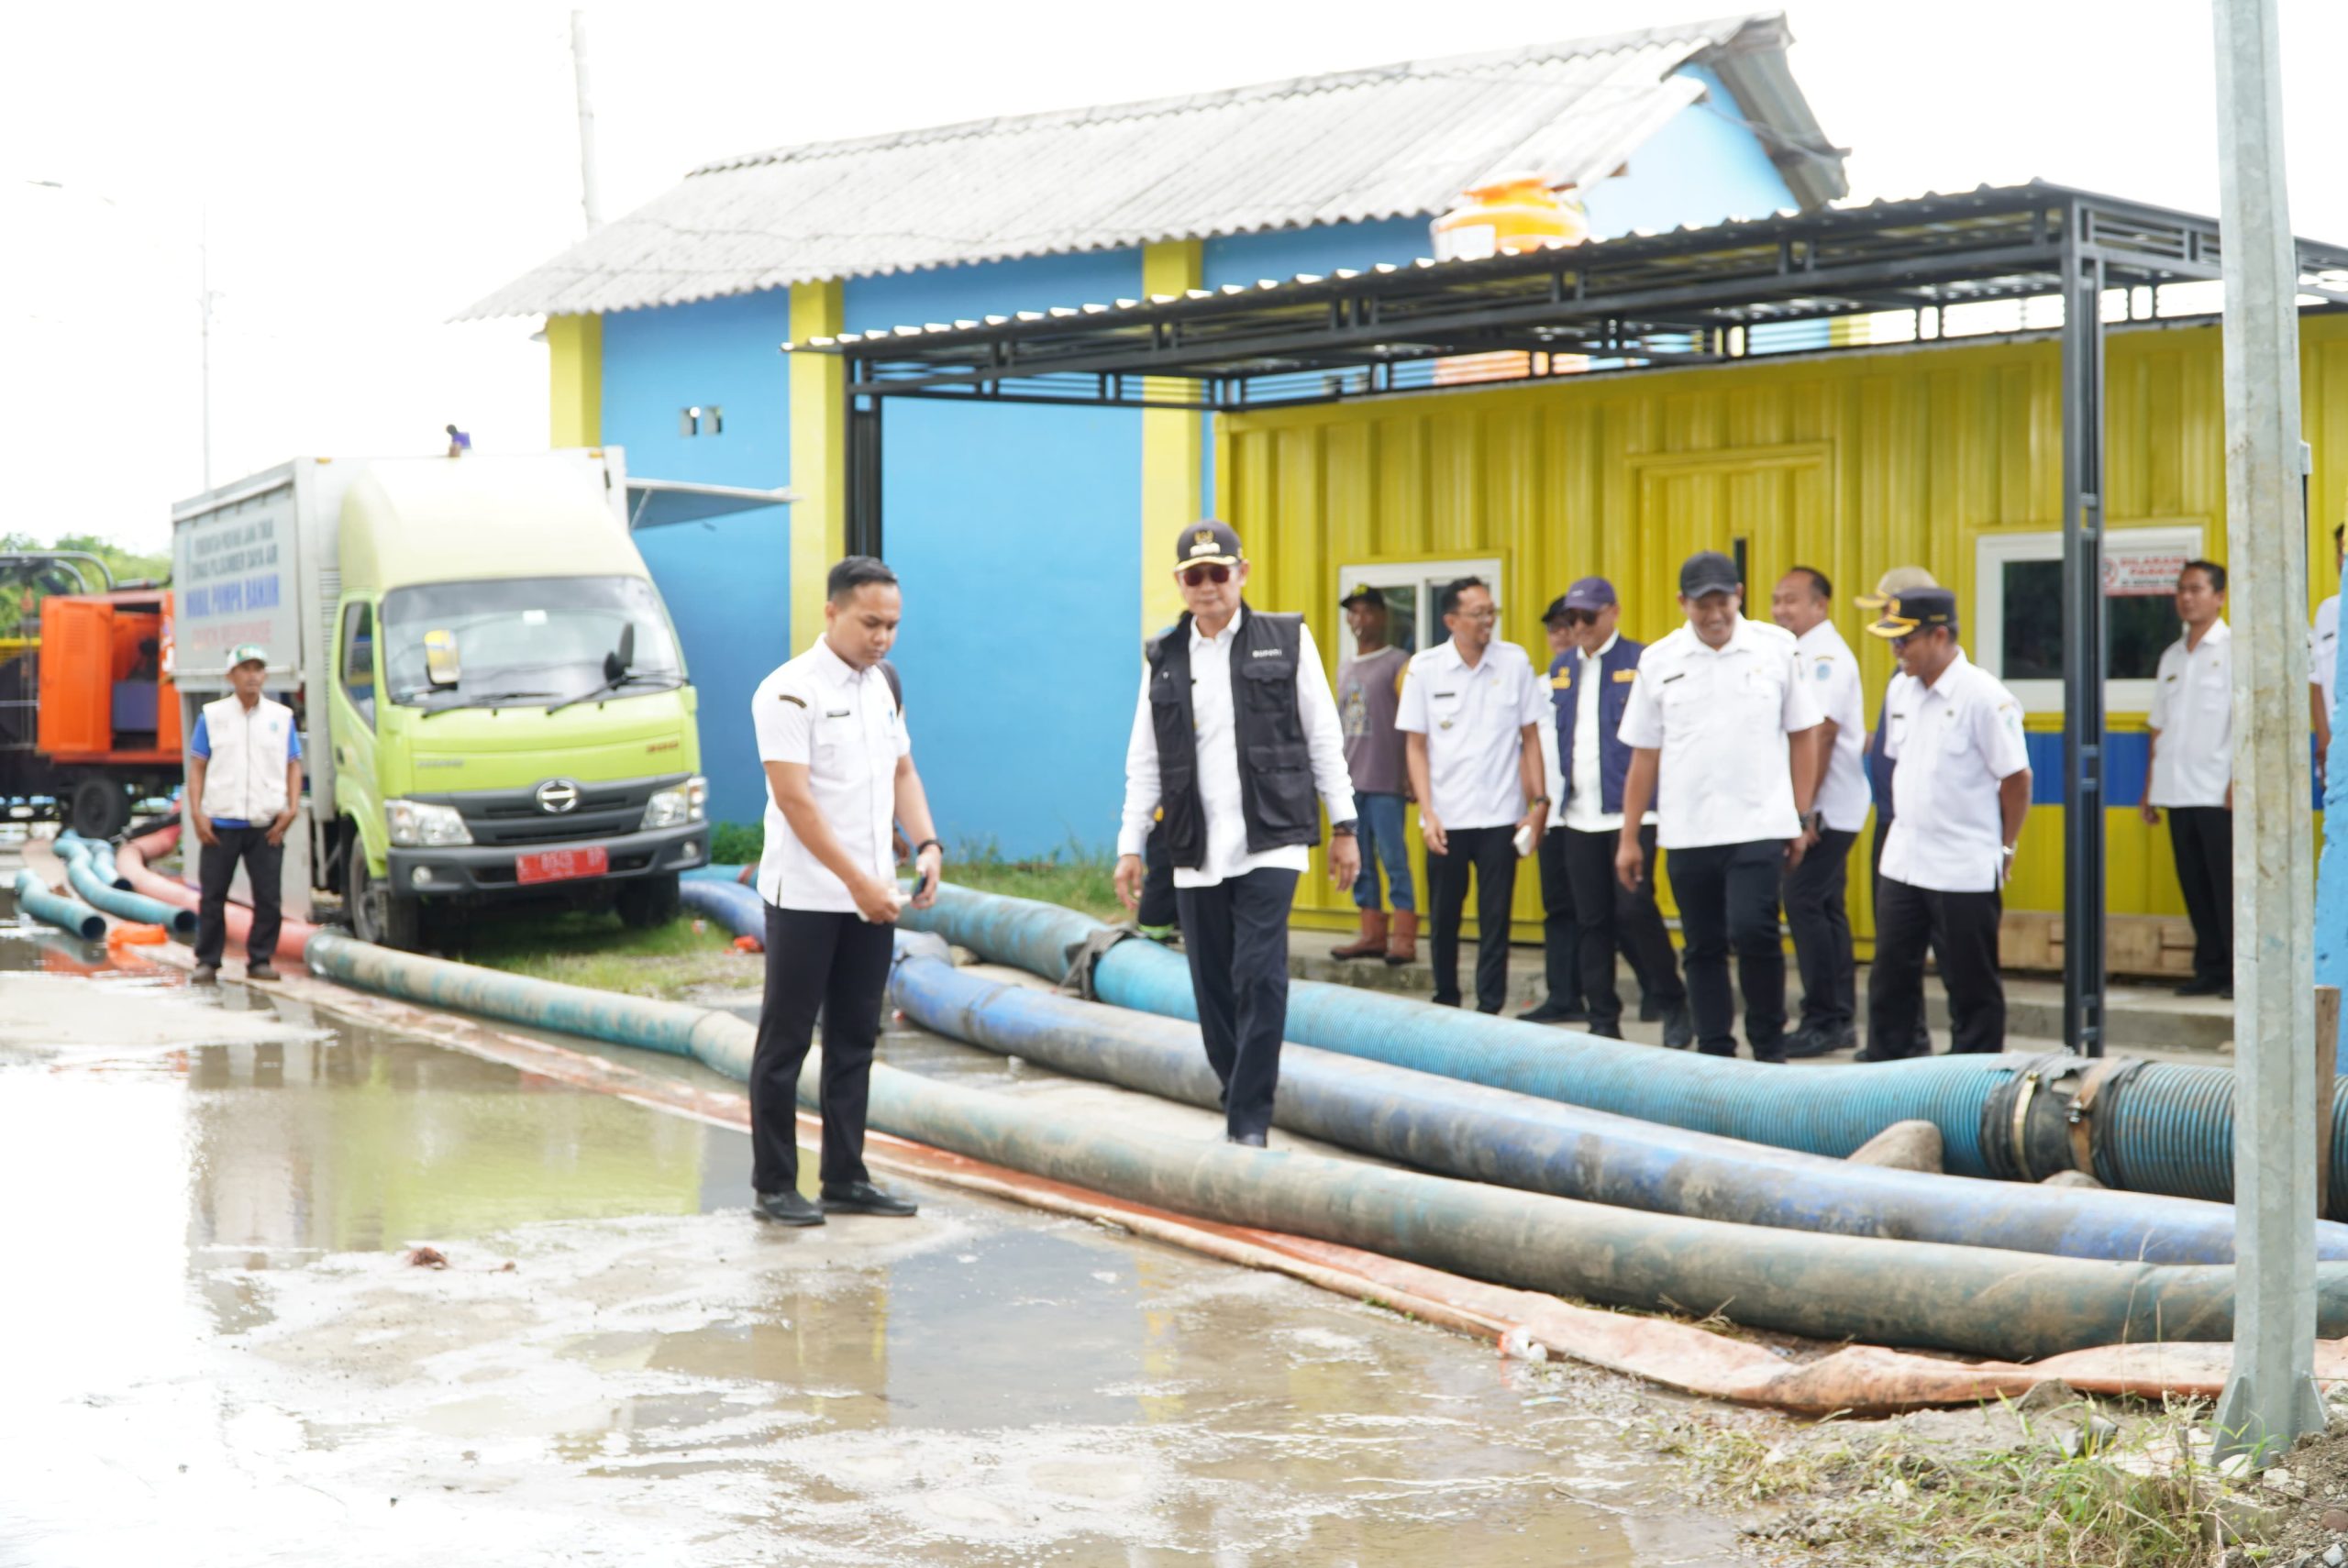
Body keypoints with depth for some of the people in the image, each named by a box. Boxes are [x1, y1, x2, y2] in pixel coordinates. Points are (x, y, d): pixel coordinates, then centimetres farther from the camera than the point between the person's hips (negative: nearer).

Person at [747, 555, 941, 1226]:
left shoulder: (883, 685, 10)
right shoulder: (790, 692, -13)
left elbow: (902, 772, 15)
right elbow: (795, 800, -19)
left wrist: (927, 845, -3)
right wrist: (857, 881, -22)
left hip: (871, 896, 7)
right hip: (806, 898, -7)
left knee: (854, 1041, 11)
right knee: (785, 1043, 1)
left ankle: (845, 1179, 18)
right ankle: (774, 1185, 8)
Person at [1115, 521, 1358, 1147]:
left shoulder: (1287, 641, 4)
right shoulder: (1164, 659, 11)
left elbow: (1324, 738, 5)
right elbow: (1144, 762, 13)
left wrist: (1344, 825, 3)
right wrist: (1131, 844, 7)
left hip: (1269, 843, -3)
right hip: (1196, 853, 3)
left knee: (1259, 977, -14)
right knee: (1213, 989, 5)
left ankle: (1250, 1120, -10)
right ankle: (1237, 1102, 18)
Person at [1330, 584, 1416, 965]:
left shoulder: (1398, 664, -4)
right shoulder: (1344, 665, 16)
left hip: (1385, 781, -7)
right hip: (1349, 780, 7)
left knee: (1394, 859, -7)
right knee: (1358, 861, 8)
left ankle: (1404, 938, -5)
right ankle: (1371, 934, 14)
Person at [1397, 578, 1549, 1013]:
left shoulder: (1515, 662, 0)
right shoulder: (1425, 668, -1)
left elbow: (1530, 737, 5)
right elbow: (1415, 745, 2)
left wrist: (1539, 802, 0)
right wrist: (1427, 813, -5)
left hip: (1500, 815, 0)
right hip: (1446, 817, 0)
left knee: (1495, 919, 0)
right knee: (1444, 917, 8)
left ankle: (1490, 1008, 5)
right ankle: (1445, 1001, 23)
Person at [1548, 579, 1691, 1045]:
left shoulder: (1642, 663, -4)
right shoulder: (1561, 672, 14)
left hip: (1631, 811, -5)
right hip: (1579, 815, 5)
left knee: (1634, 909, -12)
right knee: (1593, 920, 7)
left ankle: (1673, 1006, 5)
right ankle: (1603, 1020, 15)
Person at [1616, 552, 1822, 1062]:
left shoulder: (1776, 648, 1)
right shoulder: (1659, 662, 4)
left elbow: (1802, 737, 6)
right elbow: (1644, 756, 8)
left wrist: (1802, 820, 3)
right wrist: (1629, 838, 7)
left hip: (1759, 827, -2)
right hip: (1686, 831, 2)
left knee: (1751, 931, -14)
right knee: (1704, 948, 8)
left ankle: (1770, 1048, 4)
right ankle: (1714, 1054, 18)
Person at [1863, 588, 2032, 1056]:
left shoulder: (1984, 697, -15)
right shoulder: (1907, 692, 8)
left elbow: (2016, 779, -11)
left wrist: (2002, 848, -4)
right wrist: (1908, 822, 14)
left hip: (1965, 871, -7)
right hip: (1902, 861, 7)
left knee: (1971, 984, 4)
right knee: (1890, 976, 11)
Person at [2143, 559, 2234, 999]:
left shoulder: (2233, 649, -3)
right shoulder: (2172, 656, 16)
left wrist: (2239, 780, -16)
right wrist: (2151, 786, 14)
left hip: (2219, 793, -6)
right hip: (2179, 793, 6)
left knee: (2227, 884, -5)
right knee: (2194, 884, 7)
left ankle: (2241, 972, -1)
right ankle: (2211, 969, 13)